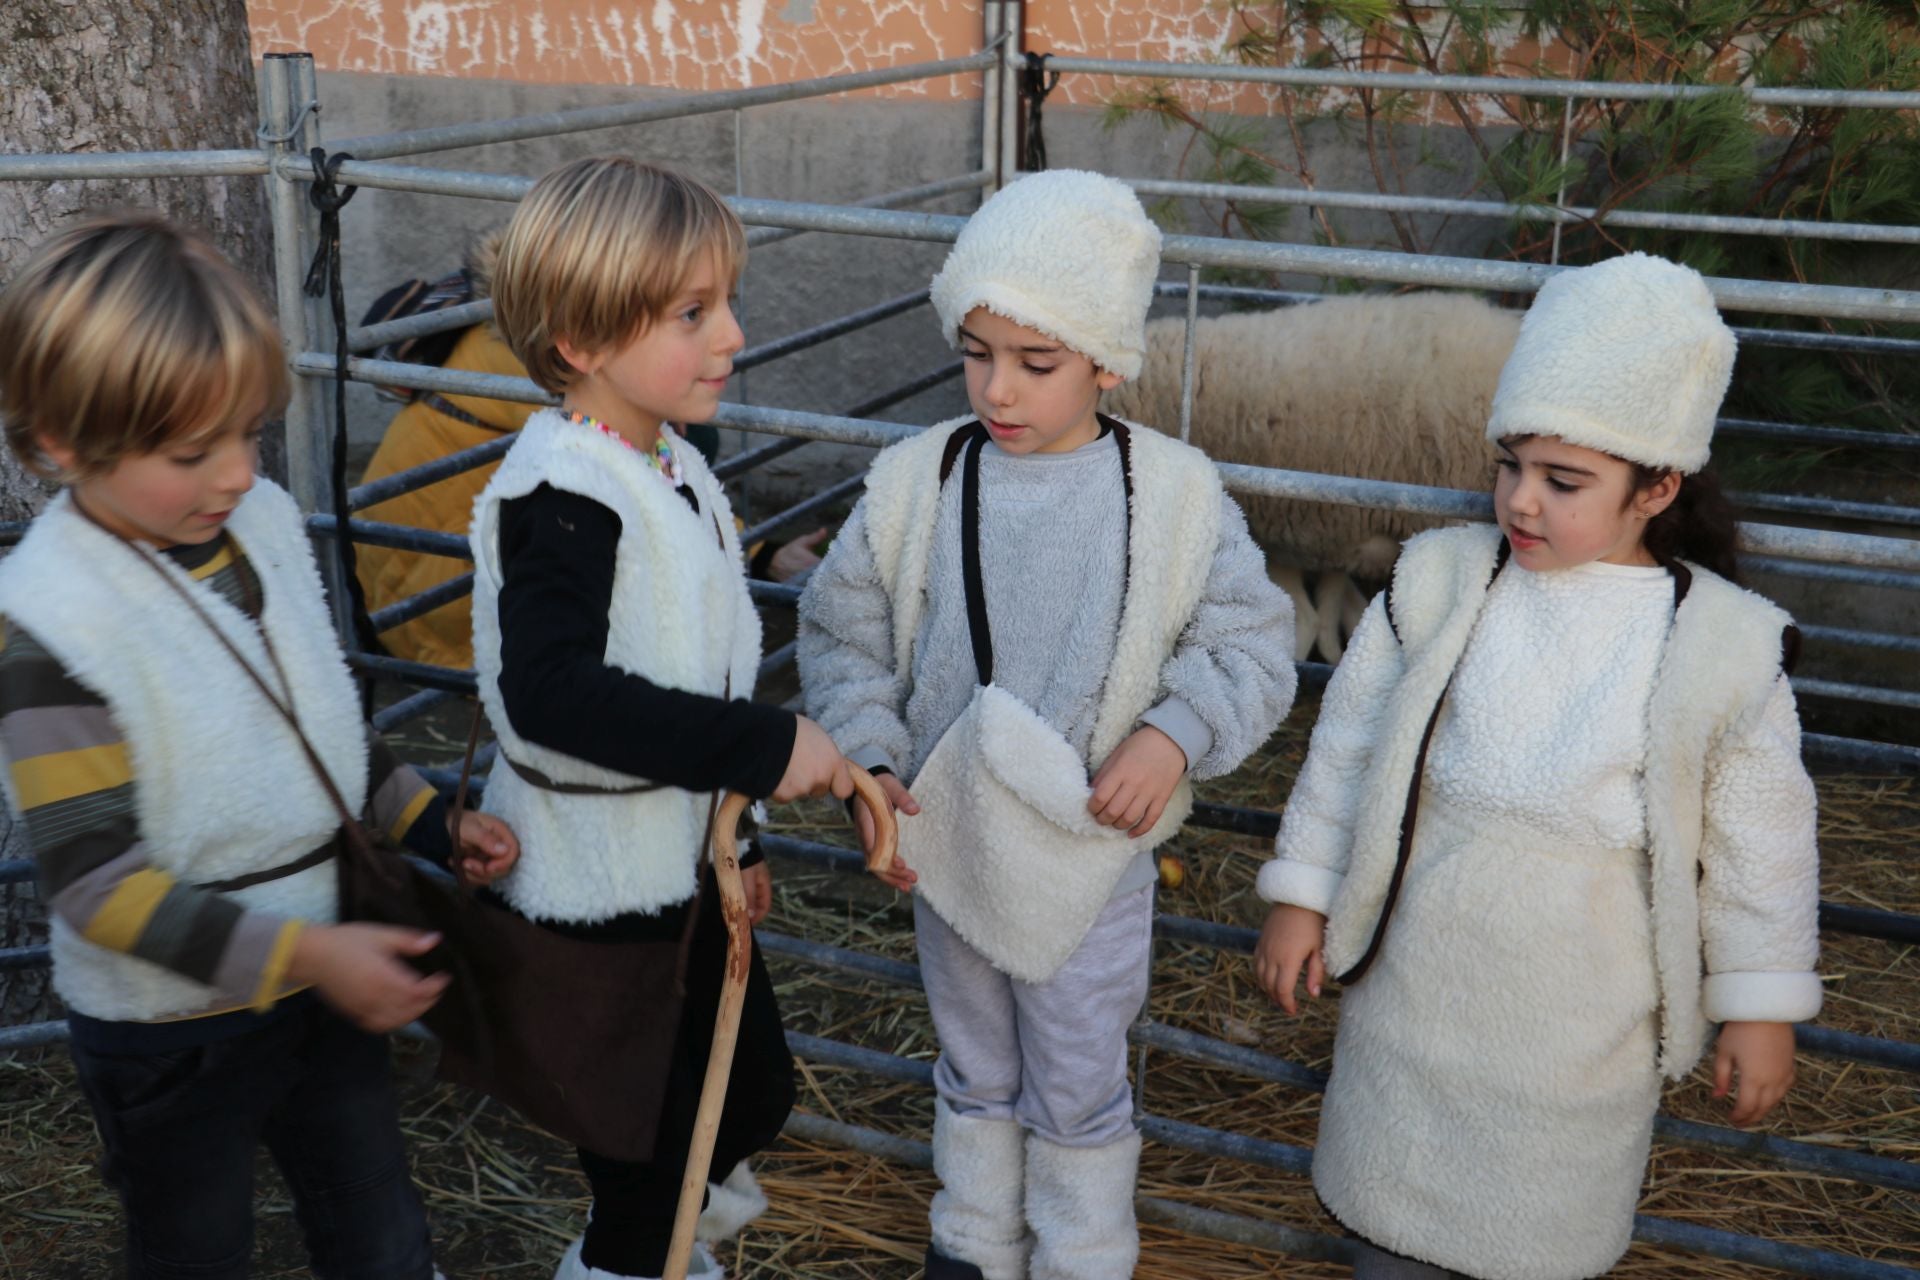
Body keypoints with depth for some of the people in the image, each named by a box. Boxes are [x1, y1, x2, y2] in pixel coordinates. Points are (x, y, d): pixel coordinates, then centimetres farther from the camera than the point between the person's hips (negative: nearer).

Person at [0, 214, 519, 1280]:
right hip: (172, 1024, -6)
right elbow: (96, 883, -24)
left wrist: (434, 824, 2)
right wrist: (306, 955, -28)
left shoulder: (265, 519, -5)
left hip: (328, 966, 6)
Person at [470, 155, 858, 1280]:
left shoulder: (671, 469, 6)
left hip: (678, 862, 9)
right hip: (598, 891, -9)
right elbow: (551, 693, -35)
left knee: (753, 1092, 24)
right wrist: (761, 747, -33)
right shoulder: (562, 494, -23)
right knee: (648, 1155, 8)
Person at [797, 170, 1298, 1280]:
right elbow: (844, 630, 0)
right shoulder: (917, 481, -9)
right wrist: (872, 760, -11)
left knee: (1079, 1090, 16)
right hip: (948, 842, 2)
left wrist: (1176, 733, -21)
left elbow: (1253, 642, -5)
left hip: (1092, 851, -2)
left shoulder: (1175, 494, -12)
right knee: (974, 1073, 23)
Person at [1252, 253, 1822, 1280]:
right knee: (1396, 1195, 19)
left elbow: (1759, 843, -2)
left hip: (1582, 1028, -1)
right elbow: (1348, 741, 1)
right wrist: (1301, 895, 3)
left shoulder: (1727, 644, -11)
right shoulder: (1438, 582, -7)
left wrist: (1761, 1008, 3)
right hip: (1416, 987, 2)